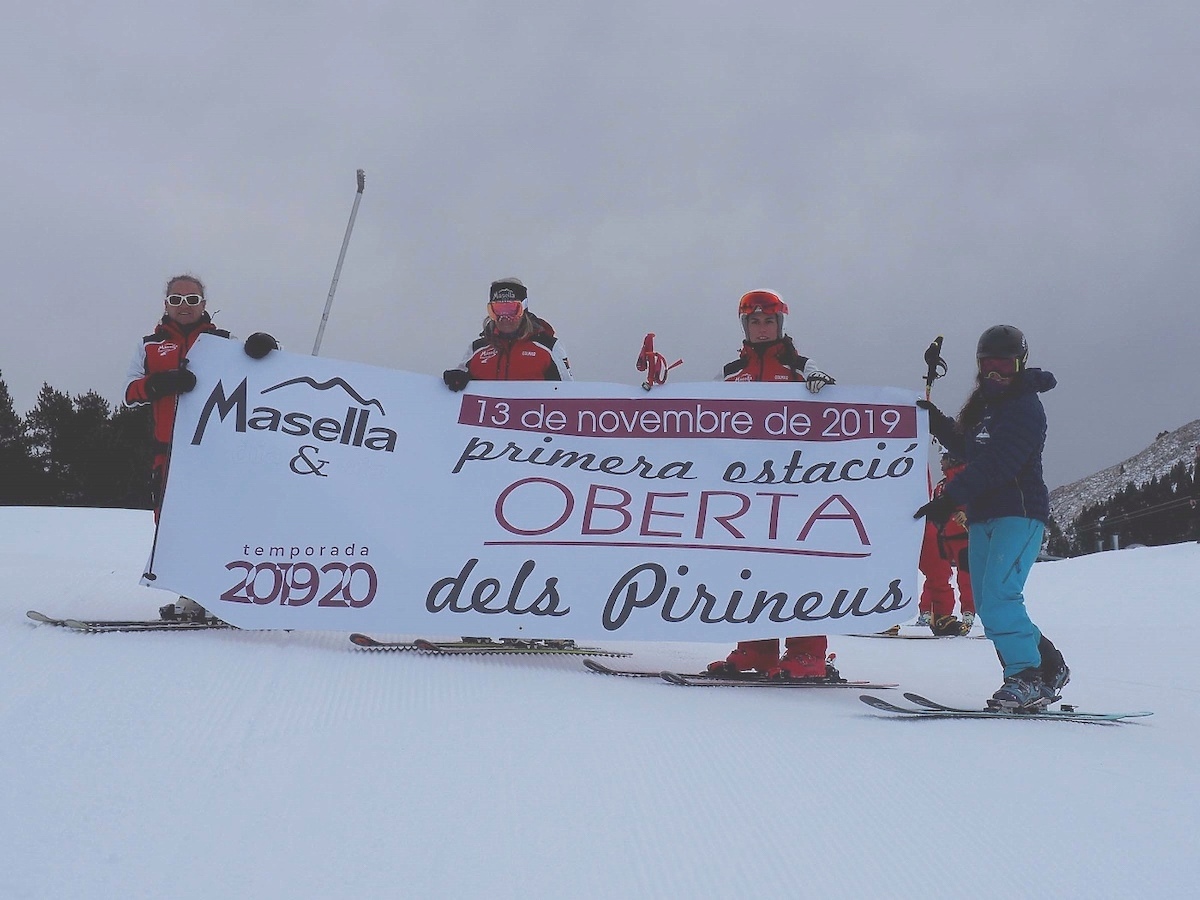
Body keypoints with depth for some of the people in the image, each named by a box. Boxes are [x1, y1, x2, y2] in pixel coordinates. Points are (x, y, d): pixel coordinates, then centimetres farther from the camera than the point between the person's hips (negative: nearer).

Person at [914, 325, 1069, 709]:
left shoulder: (1025, 407, -10)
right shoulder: (983, 404, 18)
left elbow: (996, 464, -21)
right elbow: (967, 450, 29)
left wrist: (951, 498, -26)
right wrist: (936, 421, 16)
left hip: (1020, 514, -9)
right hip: (983, 517, 9)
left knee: (998, 595, -21)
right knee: (988, 605, 8)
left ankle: (1026, 678, -17)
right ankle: (1049, 666, 18)